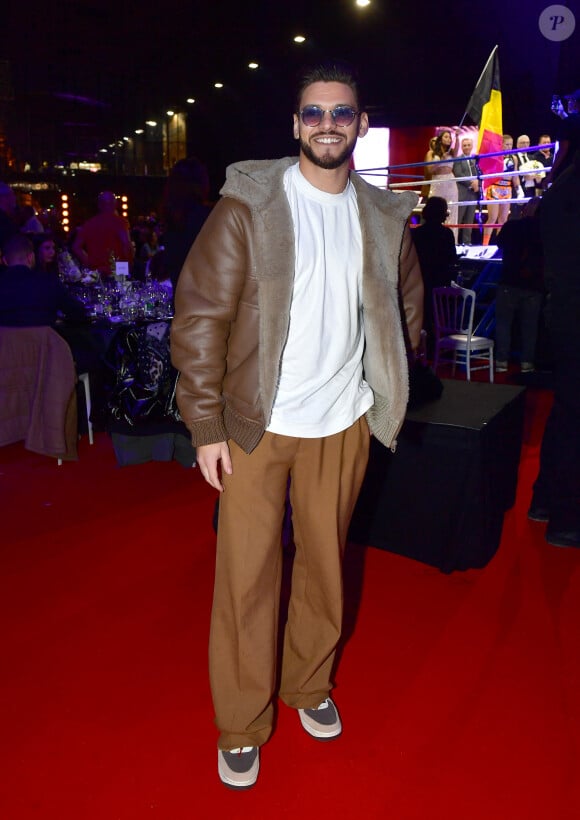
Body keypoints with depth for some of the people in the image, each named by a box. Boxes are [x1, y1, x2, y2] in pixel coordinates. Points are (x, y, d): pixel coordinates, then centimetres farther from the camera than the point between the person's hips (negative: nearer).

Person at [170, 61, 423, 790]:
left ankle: (309, 686, 40)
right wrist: (206, 426, -13)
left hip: (343, 424, 4)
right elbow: (200, 316, -10)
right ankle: (241, 727, 25)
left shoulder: (385, 218, 5)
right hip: (255, 426, -3)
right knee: (246, 578, 4)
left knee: (325, 566, 16)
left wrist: (383, 386, 12)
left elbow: (406, 305, 19)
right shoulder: (248, 204, -8)